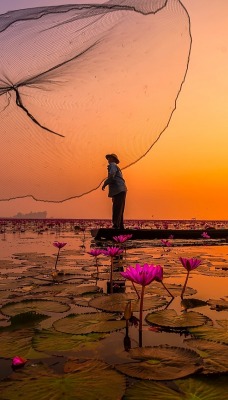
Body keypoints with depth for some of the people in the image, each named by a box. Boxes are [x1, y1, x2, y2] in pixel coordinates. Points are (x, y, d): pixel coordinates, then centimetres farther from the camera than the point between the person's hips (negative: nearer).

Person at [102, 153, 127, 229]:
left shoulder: (112, 165, 0)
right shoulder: (116, 167, 29)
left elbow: (111, 176, -19)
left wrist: (104, 184, -8)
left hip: (118, 191, -10)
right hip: (121, 191, 10)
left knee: (116, 210, -15)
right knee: (119, 211, 11)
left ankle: (116, 227, -20)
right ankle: (121, 227, 13)